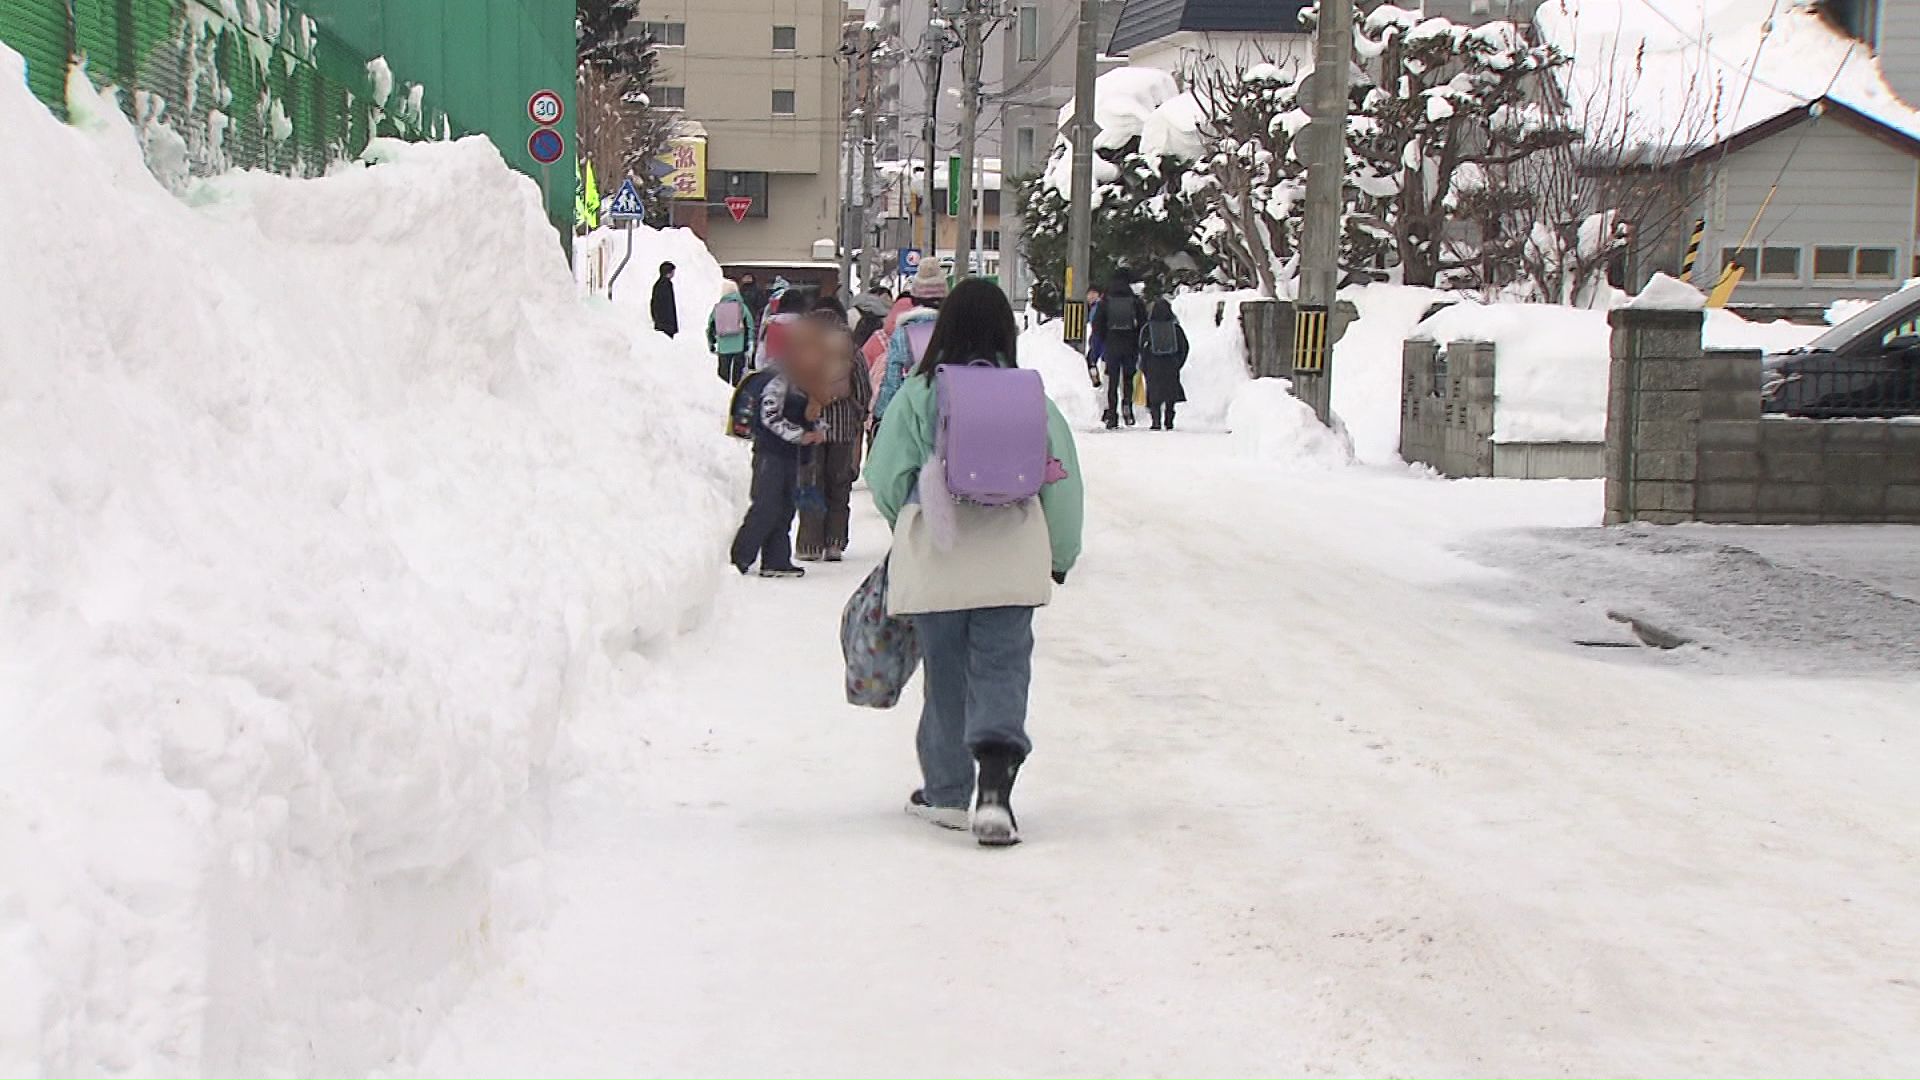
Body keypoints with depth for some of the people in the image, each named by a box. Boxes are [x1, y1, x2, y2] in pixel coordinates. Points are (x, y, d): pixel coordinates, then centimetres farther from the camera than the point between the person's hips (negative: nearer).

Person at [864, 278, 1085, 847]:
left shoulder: (917, 395, -5)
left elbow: (885, 478, -2)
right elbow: (1063, 481, 4)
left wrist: (908, 524, 19)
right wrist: (1061, 557, 17)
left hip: (933, 557, 0)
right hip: (1010, 559, 0)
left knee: (946, 672, 13)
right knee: (1001, 670, 3)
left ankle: (946, 794, 23)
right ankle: (994, 789, -15)